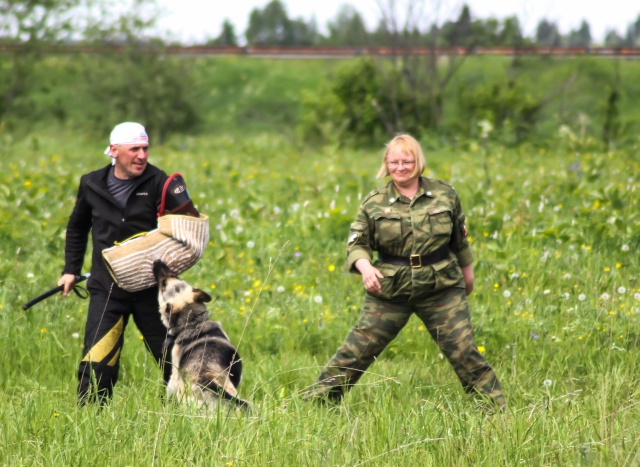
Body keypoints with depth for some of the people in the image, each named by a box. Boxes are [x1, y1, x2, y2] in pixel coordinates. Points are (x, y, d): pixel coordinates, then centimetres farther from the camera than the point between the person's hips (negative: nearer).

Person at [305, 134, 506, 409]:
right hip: (389, 293, 0)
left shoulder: (444, 194, 4)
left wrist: (467, 270, 24)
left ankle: (496, 408, 9)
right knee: (355, 352, 0)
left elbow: (459, 237, 16)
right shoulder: (374, 203, 0)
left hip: (442, 290, 0)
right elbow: (356, 243, -1)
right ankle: (314, 403, 10)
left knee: (463, 351, -3)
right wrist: (365, 266, -21)